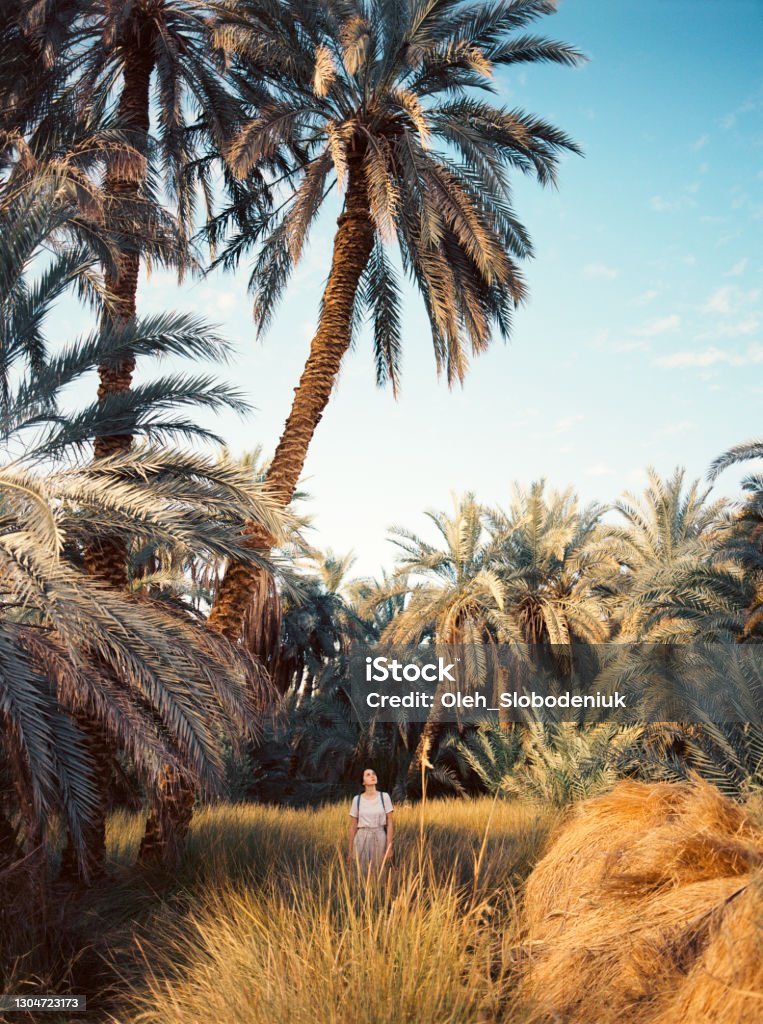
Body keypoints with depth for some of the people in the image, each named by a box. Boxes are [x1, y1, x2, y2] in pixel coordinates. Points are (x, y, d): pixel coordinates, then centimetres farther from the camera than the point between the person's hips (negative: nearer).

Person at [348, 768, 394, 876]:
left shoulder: (384, 797, -1)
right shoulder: (357, 799, 1)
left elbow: (389, 824, -1)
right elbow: (353, 826, 5)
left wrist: (389, 847, -7)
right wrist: (350, 850, 5)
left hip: (380, 839, 0)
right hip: (362, 839, 0)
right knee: (362, 873, 2)